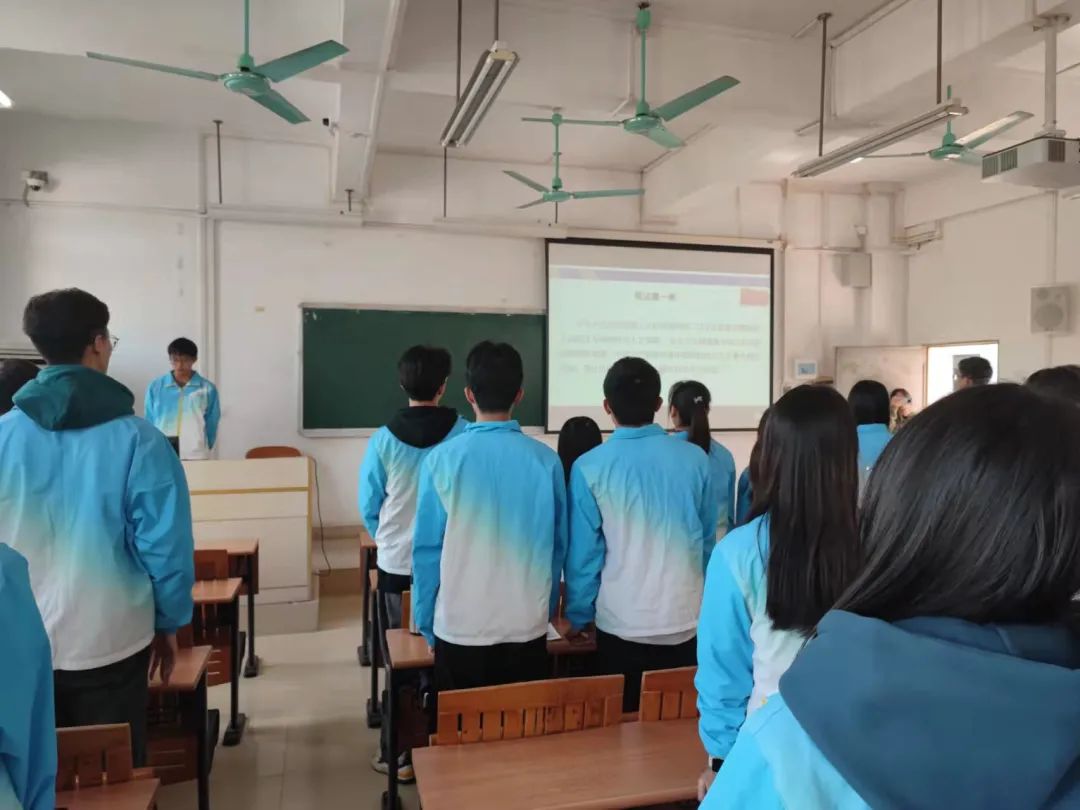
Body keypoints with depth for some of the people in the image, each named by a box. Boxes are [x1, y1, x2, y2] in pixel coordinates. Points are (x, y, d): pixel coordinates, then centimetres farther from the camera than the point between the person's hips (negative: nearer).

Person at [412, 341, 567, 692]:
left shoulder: (442, 459, -9)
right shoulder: (546, 460, -5)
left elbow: (427, 548, -4)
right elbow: (557, 545, 4)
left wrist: (425, 623, 7)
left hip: (460, 627, -1)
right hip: (528, 625, 1)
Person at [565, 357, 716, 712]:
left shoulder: (590, 467, -11)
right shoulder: (694, 459, -4)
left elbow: (583, 553, -7)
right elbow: (708, 540, 7)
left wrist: (577, 617, 7)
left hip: (621, 624, -2)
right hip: (686, 620, 2)